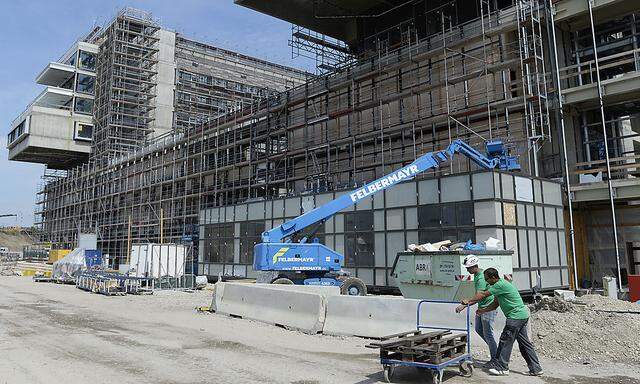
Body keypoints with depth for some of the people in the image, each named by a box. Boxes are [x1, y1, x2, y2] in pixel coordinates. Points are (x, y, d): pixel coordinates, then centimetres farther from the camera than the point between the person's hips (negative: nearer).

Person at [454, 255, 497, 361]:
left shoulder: (481, 278, -26)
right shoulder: (477, 274, 6)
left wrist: (464, 305, -39)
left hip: (488, 307, -10)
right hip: (481, 306, 10)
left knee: (487, 333, -2)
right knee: (479, 329, 18)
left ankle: (495, 359, 11)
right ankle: (494, 348, 32)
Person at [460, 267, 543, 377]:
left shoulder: (501, 284, -17)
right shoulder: (499, 285, 15)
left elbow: (483, 295, -17)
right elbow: (495, 304, 17)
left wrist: (468, 301, -11)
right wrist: (483, 310, 7)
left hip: (516, 316, -10)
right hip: (522, 315, 10)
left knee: (505, 341, -3)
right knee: (524, 343, 13)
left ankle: (502, 368, 4)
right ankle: (536, 369, 17)